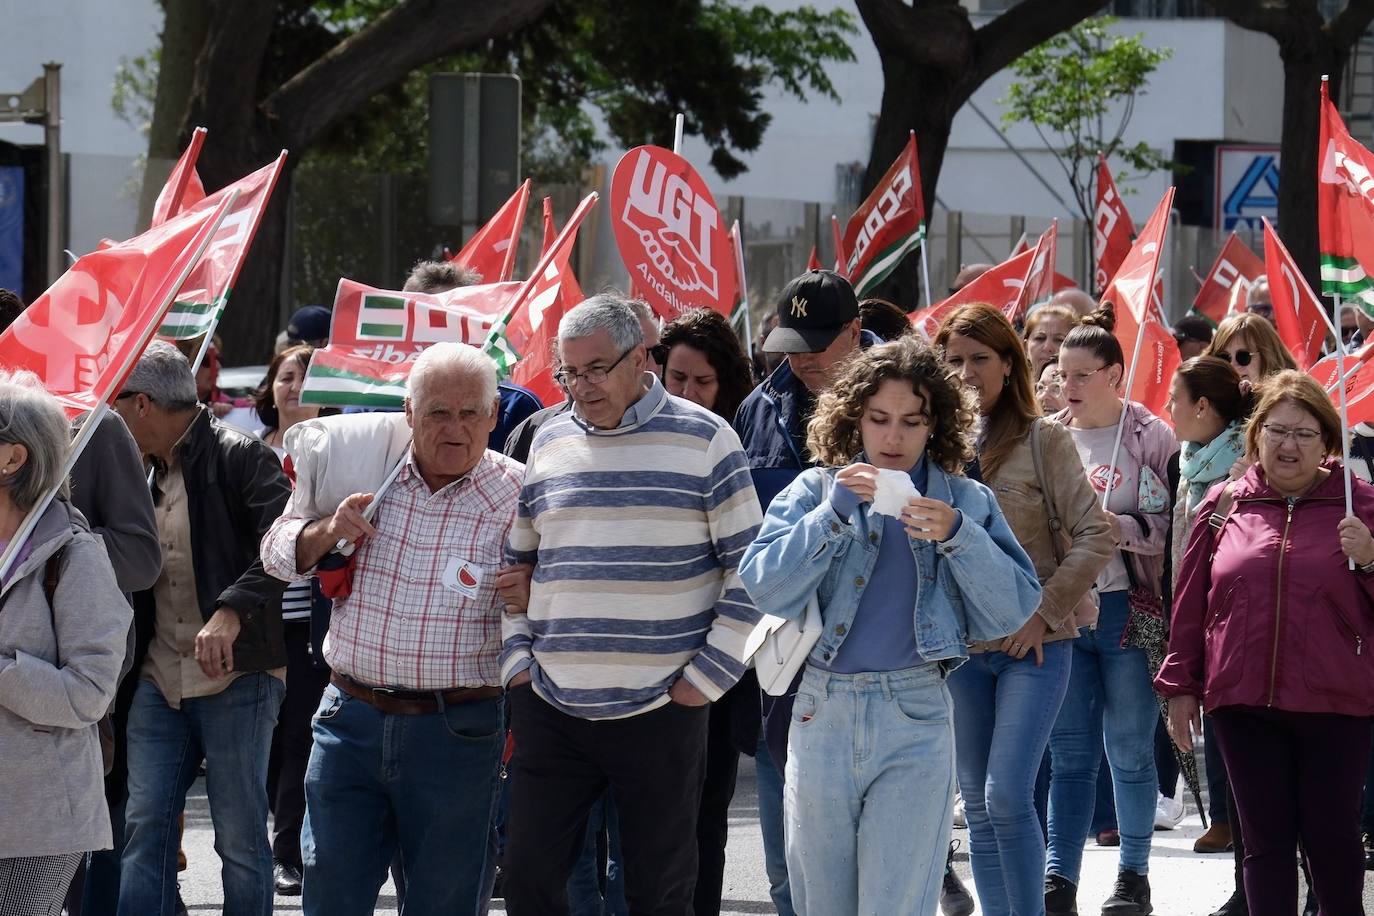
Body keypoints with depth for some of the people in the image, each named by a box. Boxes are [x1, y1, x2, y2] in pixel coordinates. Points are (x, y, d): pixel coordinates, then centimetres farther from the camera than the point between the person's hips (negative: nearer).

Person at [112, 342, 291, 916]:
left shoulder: (240, 457, -8)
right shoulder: (149, 475, 17)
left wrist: (232, 611, -31)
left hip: (236, 676, -7)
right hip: (160, 681, 7)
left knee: (240, 836, -2)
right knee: (144, 826, 0)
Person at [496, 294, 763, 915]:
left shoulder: (703, 439, -2)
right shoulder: (550, 442, 10)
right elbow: (515, 563, 19)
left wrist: (708, 676, -6)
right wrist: (516, 660, 7)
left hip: (661, 710, -4)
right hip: (550, 708, 4)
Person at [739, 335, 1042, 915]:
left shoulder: (966, 502, 8)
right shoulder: (815, 493, 8)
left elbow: (1013, 610, -1)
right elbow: (766, 590, -6)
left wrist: (957, 537, -14)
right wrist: (834, 515, -15)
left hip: (915, 720, -2)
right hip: (822, 714, 2)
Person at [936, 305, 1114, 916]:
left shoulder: (1044, 440, -4)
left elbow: (1094, 538, -7)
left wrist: (1044, 613, -12)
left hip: (1033, 645, -4)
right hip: (959, 646, 4)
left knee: (1006, 795, -13)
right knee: (978, 805, 7)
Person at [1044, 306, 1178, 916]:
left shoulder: (1150, 437, -4)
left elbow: (1175, 525, -6)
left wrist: (1117, 527, -17)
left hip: (1127, 610, -3)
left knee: (1130, 750, 5)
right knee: (1069, 752, 5)